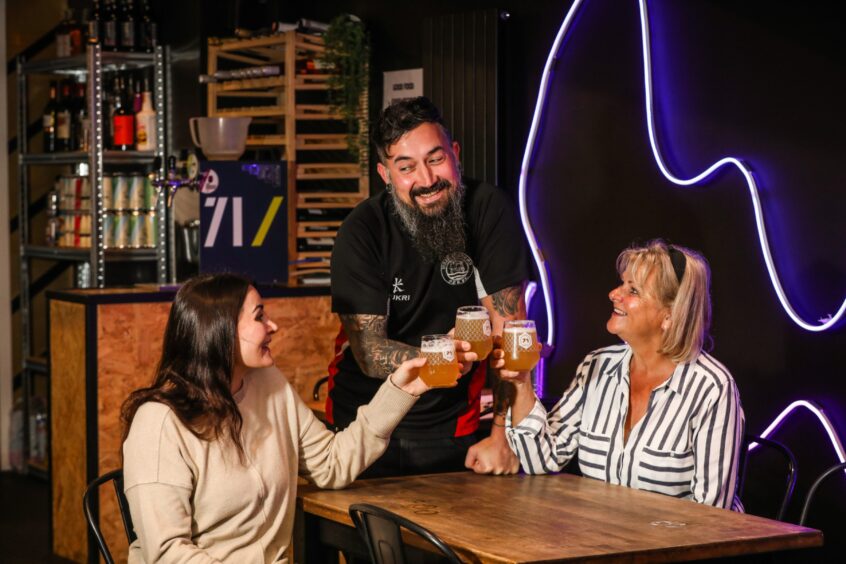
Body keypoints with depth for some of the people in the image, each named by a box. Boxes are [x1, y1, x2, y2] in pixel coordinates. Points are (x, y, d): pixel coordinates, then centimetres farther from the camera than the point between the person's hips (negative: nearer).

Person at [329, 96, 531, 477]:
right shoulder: (362, 231, -13)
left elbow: (507, 326, -12)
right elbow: (368, 351, -17)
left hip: (452, 423, 1)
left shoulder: (488, 209, -11)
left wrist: (502, 437, -19)